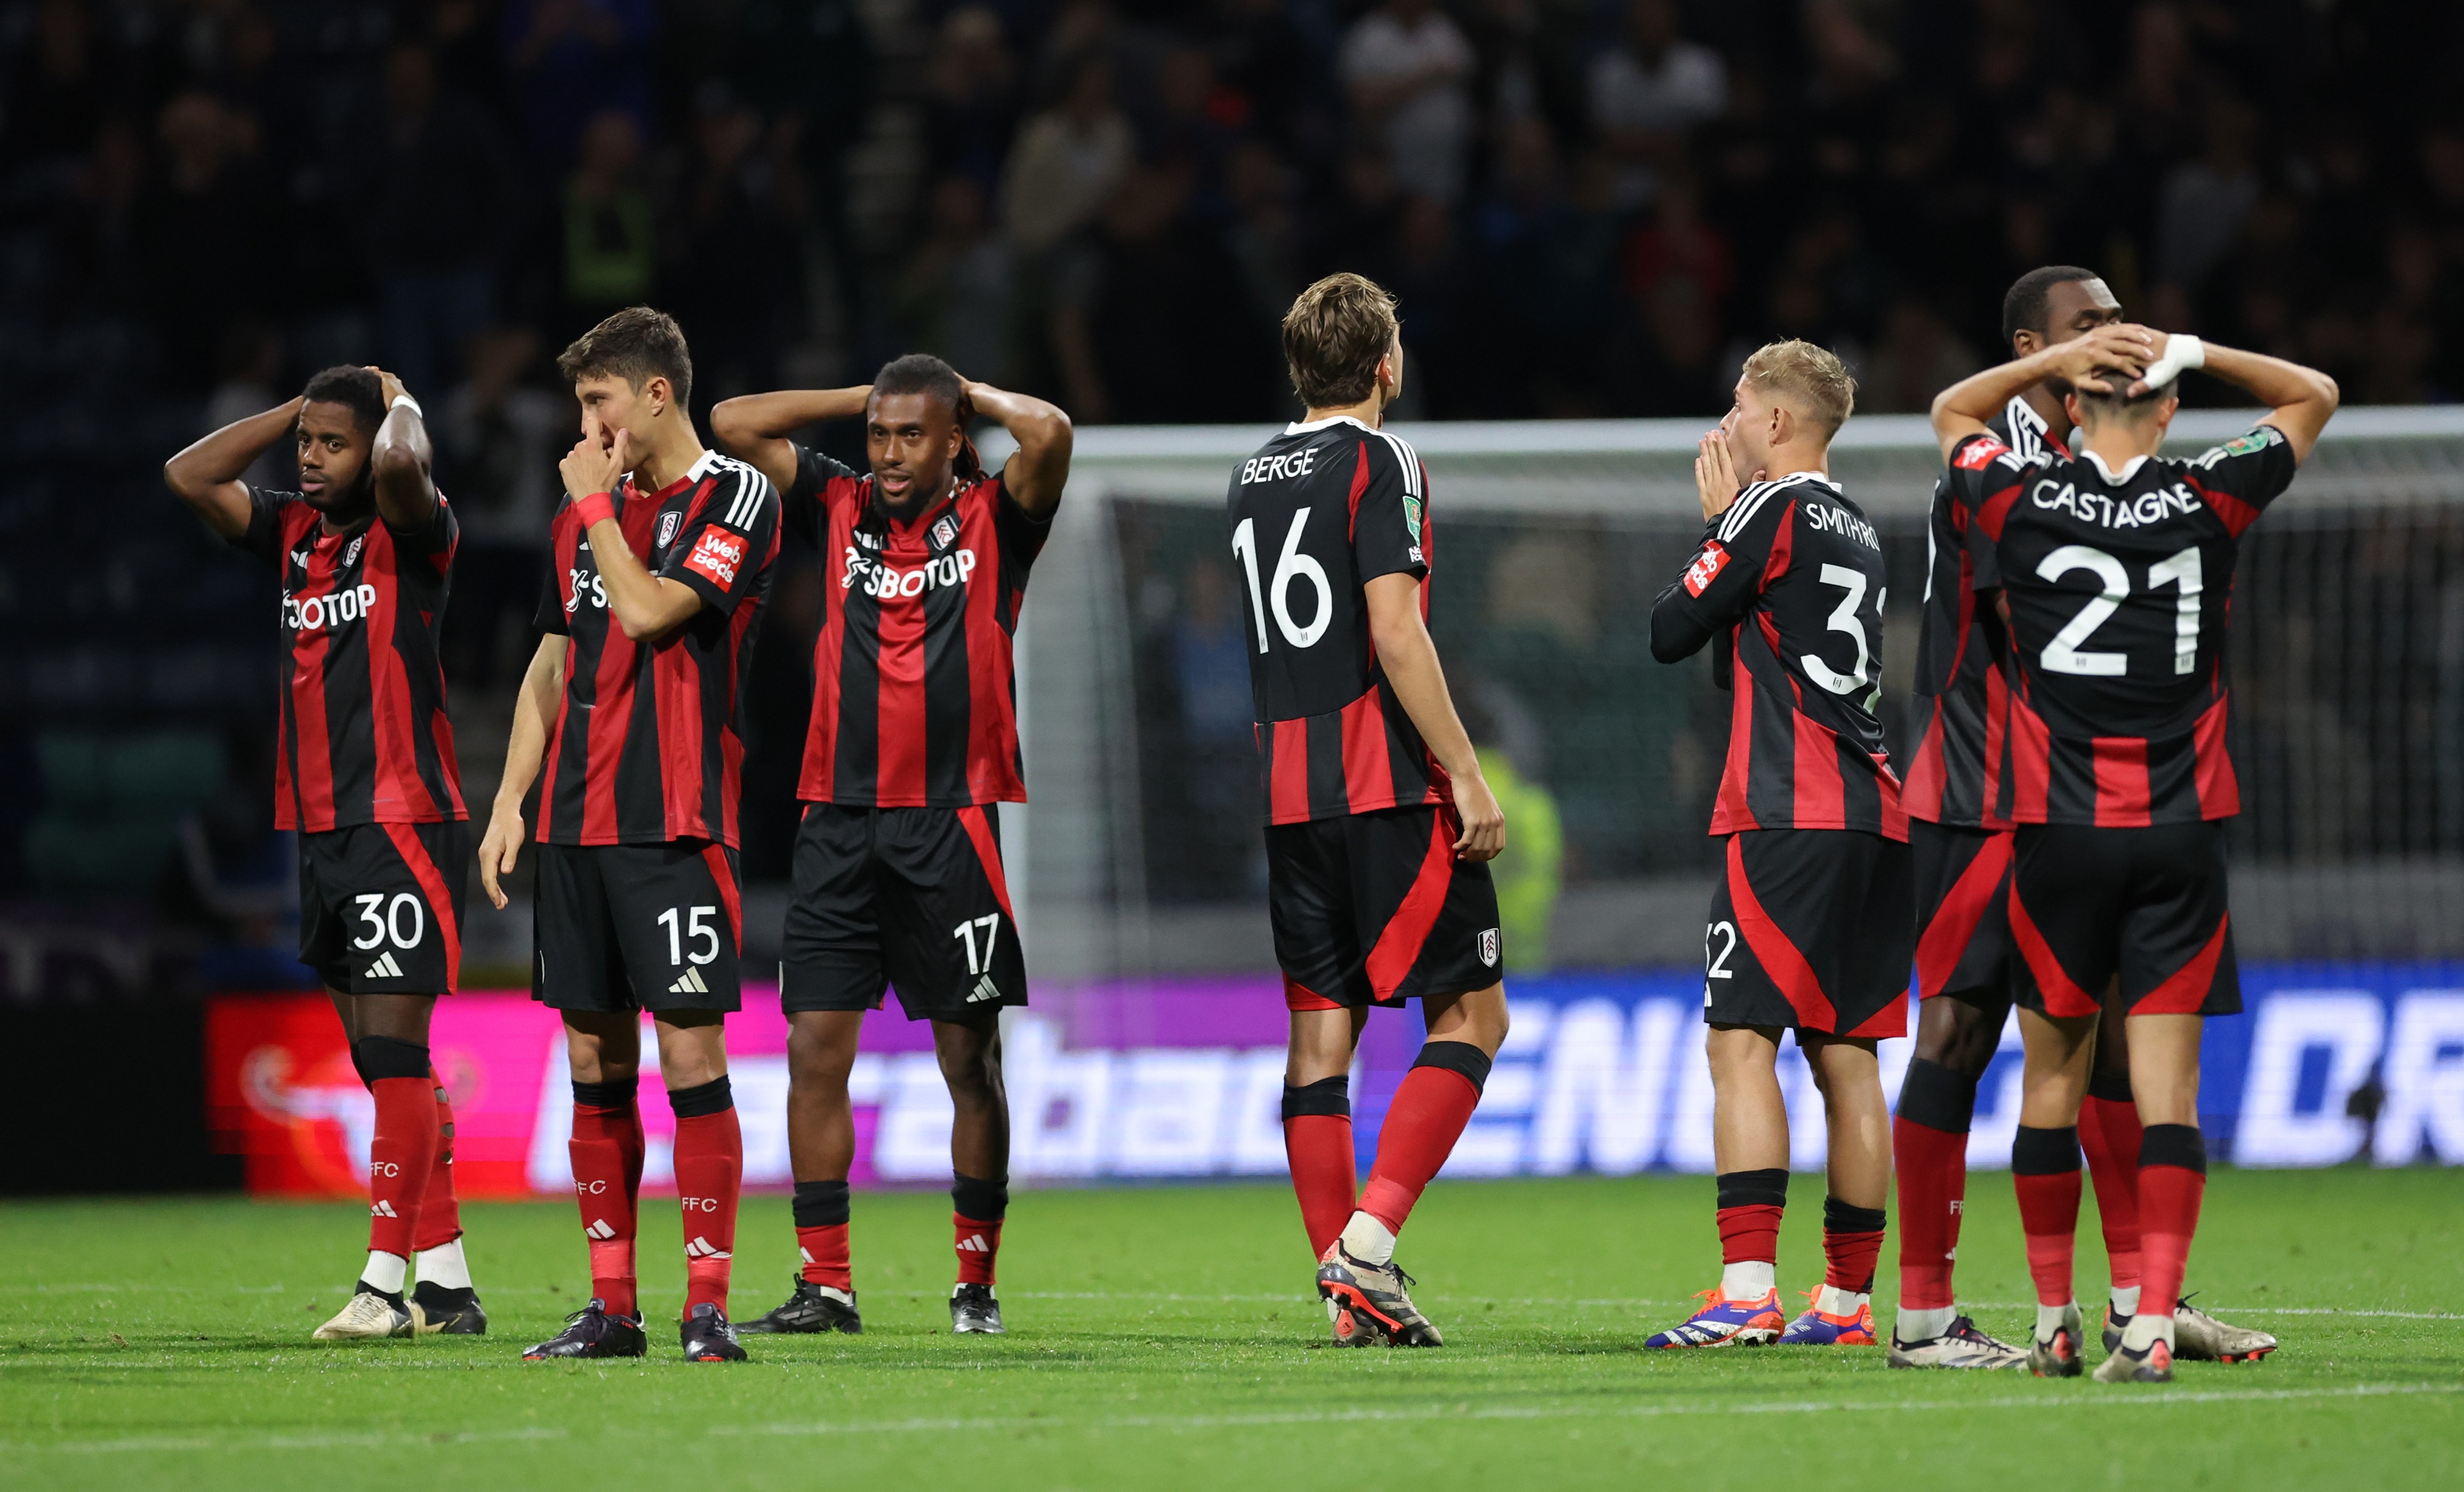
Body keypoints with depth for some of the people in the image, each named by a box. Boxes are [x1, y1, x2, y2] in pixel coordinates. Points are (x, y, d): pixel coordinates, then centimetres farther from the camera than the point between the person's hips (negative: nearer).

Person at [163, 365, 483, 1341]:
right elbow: (189, 477, 10)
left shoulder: (408, 532, -7)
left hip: (402, 826, -8)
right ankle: (447, 1280, 12)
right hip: (320, 826, 8)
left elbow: (400, 465, -28)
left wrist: (399, 403, -7)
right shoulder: (292, 531, 13)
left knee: (393, 1049, -11)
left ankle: (387, 1278, -12)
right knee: (383, 1063, 8)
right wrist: (299, 408, 8)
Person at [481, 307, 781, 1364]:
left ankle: (707, 1304, -7)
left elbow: (648, 610, -17)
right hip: (576, 828, 6)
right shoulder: (583, 511, 16)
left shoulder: (735, 499, -4)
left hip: (677, 828, -6)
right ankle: (611, 1306, 11)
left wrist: (596, 503, -4)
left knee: (690, 1054, -9)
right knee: (595, 1062, 6)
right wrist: (511, 799, 13)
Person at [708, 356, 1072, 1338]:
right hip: (841, 817, 3)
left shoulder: (993, 518, 3)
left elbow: (1049, 436, -16)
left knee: (970, 1061, 2)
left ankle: (976, 1283, 10)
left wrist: (974, 397, 2)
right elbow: (734, 425, 9)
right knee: (815, 1048, -3)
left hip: (955, 823, -3)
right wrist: (864, 398, 9)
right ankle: (824, 1286, 1)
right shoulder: (839, 510, 12)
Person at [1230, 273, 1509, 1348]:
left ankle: (1350, 1294, 3)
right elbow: (1395, 633, -16)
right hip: (1390, 785, -7)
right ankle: (1370, 1238, -15)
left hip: (1290, 795, 7)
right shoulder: (1378, 463, -7)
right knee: (1471, 1014, 0)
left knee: (1321, 1032, 5)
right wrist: (1466, 775, -14)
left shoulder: (1253, 479, 16)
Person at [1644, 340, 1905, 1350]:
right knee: (1845, 1055, 9)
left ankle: (1747, 1292, -19)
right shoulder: (1856, 530, 19)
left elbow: (1671, 632, -2)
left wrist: (1716, 523, 11)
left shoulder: (1772, 510, -6)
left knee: (1741, 1040, -11)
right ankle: (1848, 1298, 10)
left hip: (1788, 815, -8)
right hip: (1872, 817, 8)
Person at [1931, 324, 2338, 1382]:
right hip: (2181, 832, 0)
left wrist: (2059, 356, 7)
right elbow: (2314, 398, 15)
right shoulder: (2209, 502, -2)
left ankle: (2052, 1322, 18)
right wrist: (2187, 351, 4)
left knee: (2053, 1074, 11)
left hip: (2059, 835, 0)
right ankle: (2153, 1324, -14)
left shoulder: (2021, 502, -2)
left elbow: (1952, 410, 21)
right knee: (2167, 1082, -3)